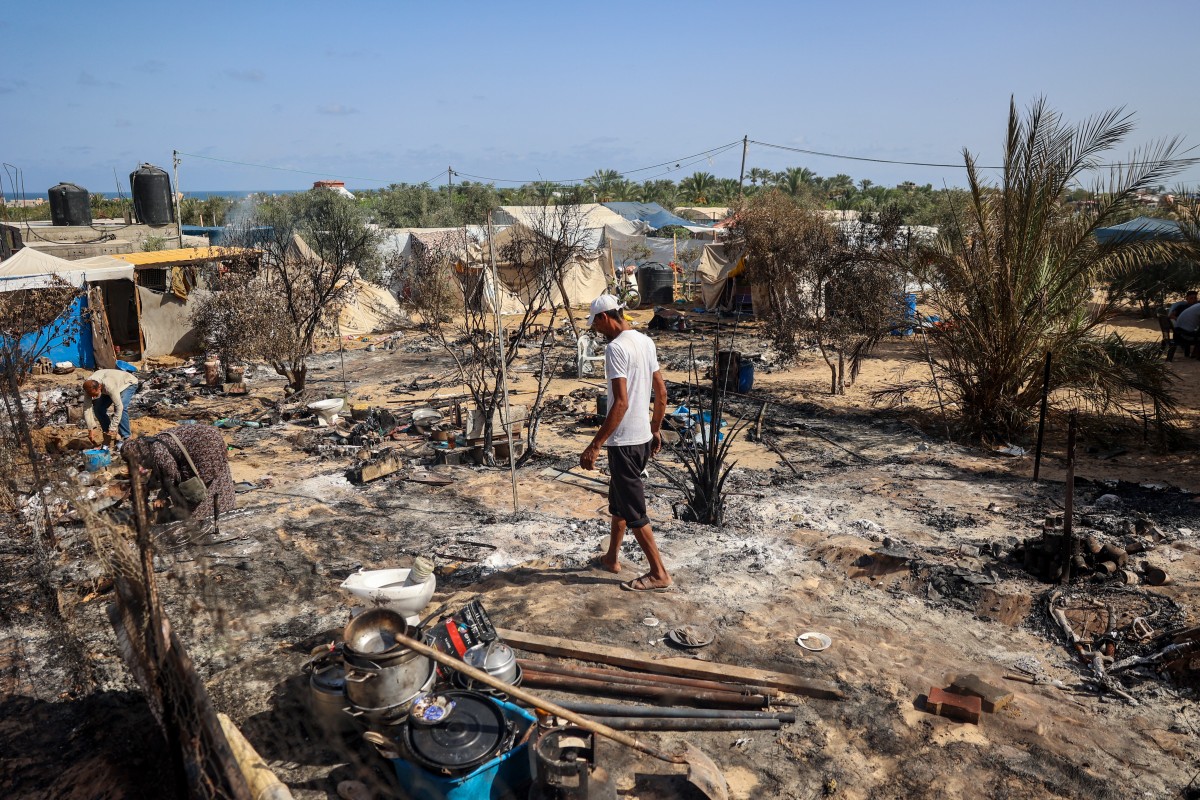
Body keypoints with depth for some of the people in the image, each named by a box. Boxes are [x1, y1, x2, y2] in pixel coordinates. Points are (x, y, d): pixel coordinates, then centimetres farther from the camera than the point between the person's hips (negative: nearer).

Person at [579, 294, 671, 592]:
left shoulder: (616, 348, -20)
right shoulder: (646, 341, 8)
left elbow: (621, 402, -26)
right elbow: (662, 392, 12)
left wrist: (595, 445, -24)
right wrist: (655, 430, 23)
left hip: (624, 441, -10)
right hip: (644, 437, 10)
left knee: (633, 511, 1)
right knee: (618, 500, 23)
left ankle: (659, 574, 8)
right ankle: (612, 557, 36)